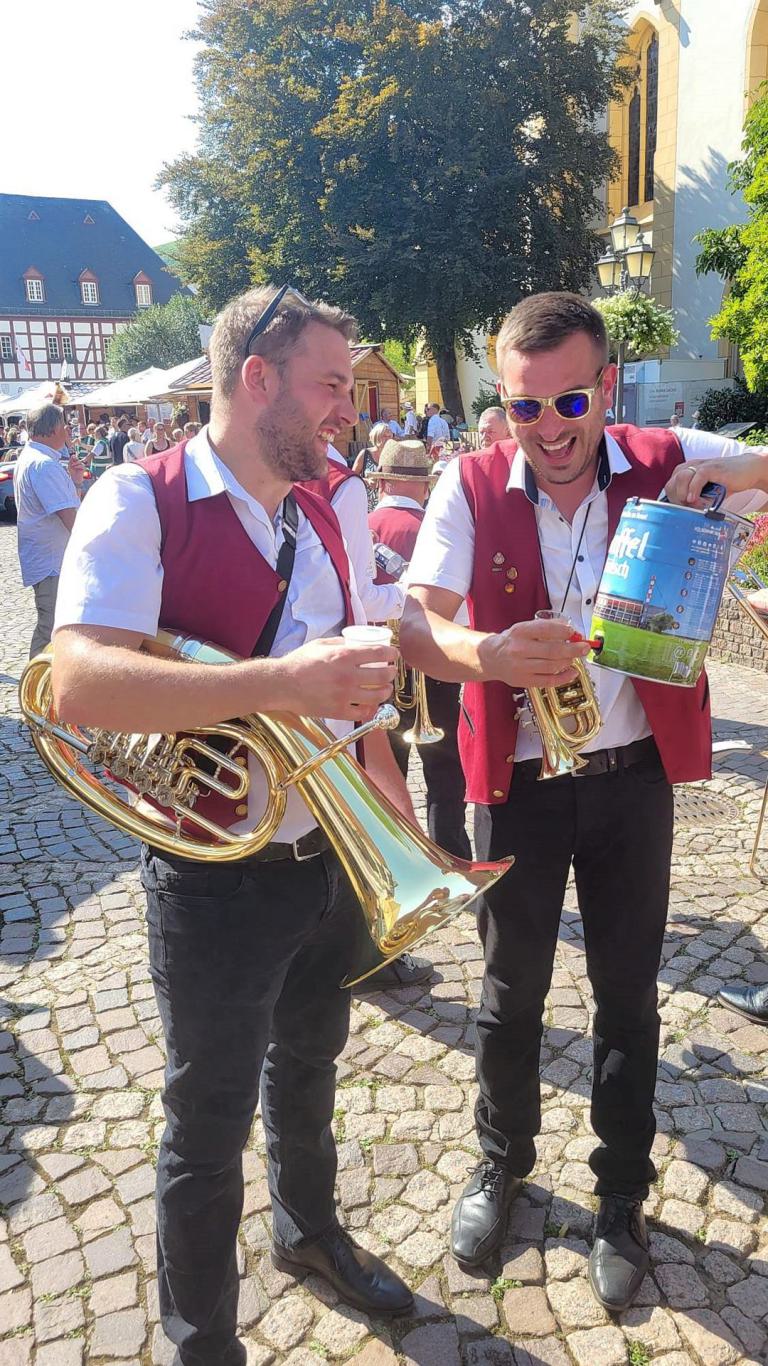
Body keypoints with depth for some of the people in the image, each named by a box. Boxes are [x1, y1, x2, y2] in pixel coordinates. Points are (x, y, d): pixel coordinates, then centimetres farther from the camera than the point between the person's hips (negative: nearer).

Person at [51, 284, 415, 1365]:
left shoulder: (319, 518, 5)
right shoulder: (141, 501, -16)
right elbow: (80, 682, -29)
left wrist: (404, 828, 10)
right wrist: (283, 682, -39)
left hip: (331, 860, 7)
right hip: (218, 880, -6)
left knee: (307, 1069, 27)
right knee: (211, 1125, 11)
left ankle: (310, 1229, 55)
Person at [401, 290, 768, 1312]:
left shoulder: (670, 463, -5)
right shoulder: (471, 487, -8)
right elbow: (417, 622, -14)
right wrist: (485, 654, -35)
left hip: (634, 776, 1)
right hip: (518, 781, -1)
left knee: (628, 994, 15)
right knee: (512, 989, 16)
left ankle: (622, 1197, 37)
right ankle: (502, 1162, 41)